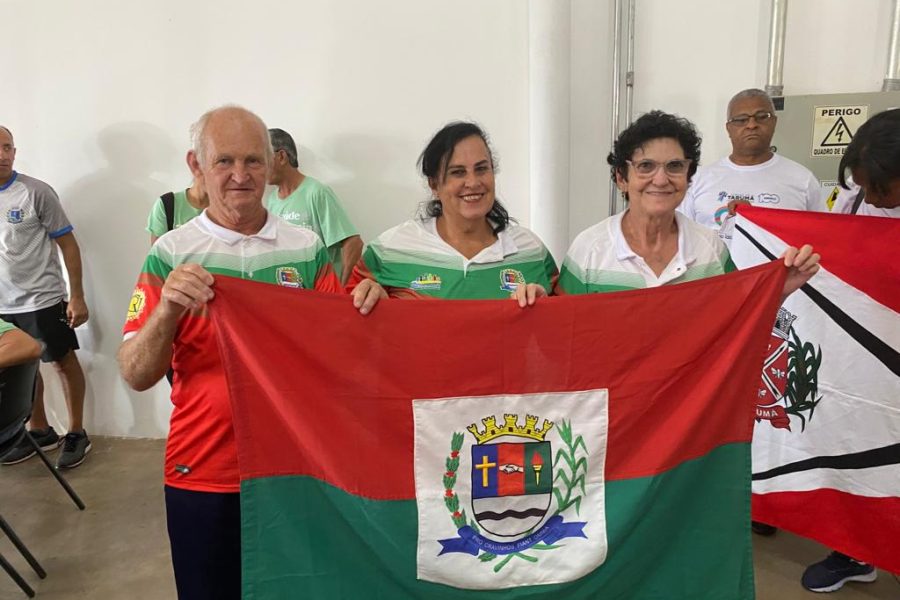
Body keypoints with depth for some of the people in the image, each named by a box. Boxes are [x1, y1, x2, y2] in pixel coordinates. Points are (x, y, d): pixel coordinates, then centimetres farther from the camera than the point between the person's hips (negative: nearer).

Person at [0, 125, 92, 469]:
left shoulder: (35, 192, -9)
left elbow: (68, 244, -7)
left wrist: (77, 297, -10)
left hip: (42, 299, -5)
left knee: (63, 362, 7)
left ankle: (76, 434, 20)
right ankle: (40, 432, 32)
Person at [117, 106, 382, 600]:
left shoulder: (306, 248, 0)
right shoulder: (171, 254, -5)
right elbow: (136, 375, -8)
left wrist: (363, 306, -16)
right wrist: (167, 311, -27)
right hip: (204, 474, -1)